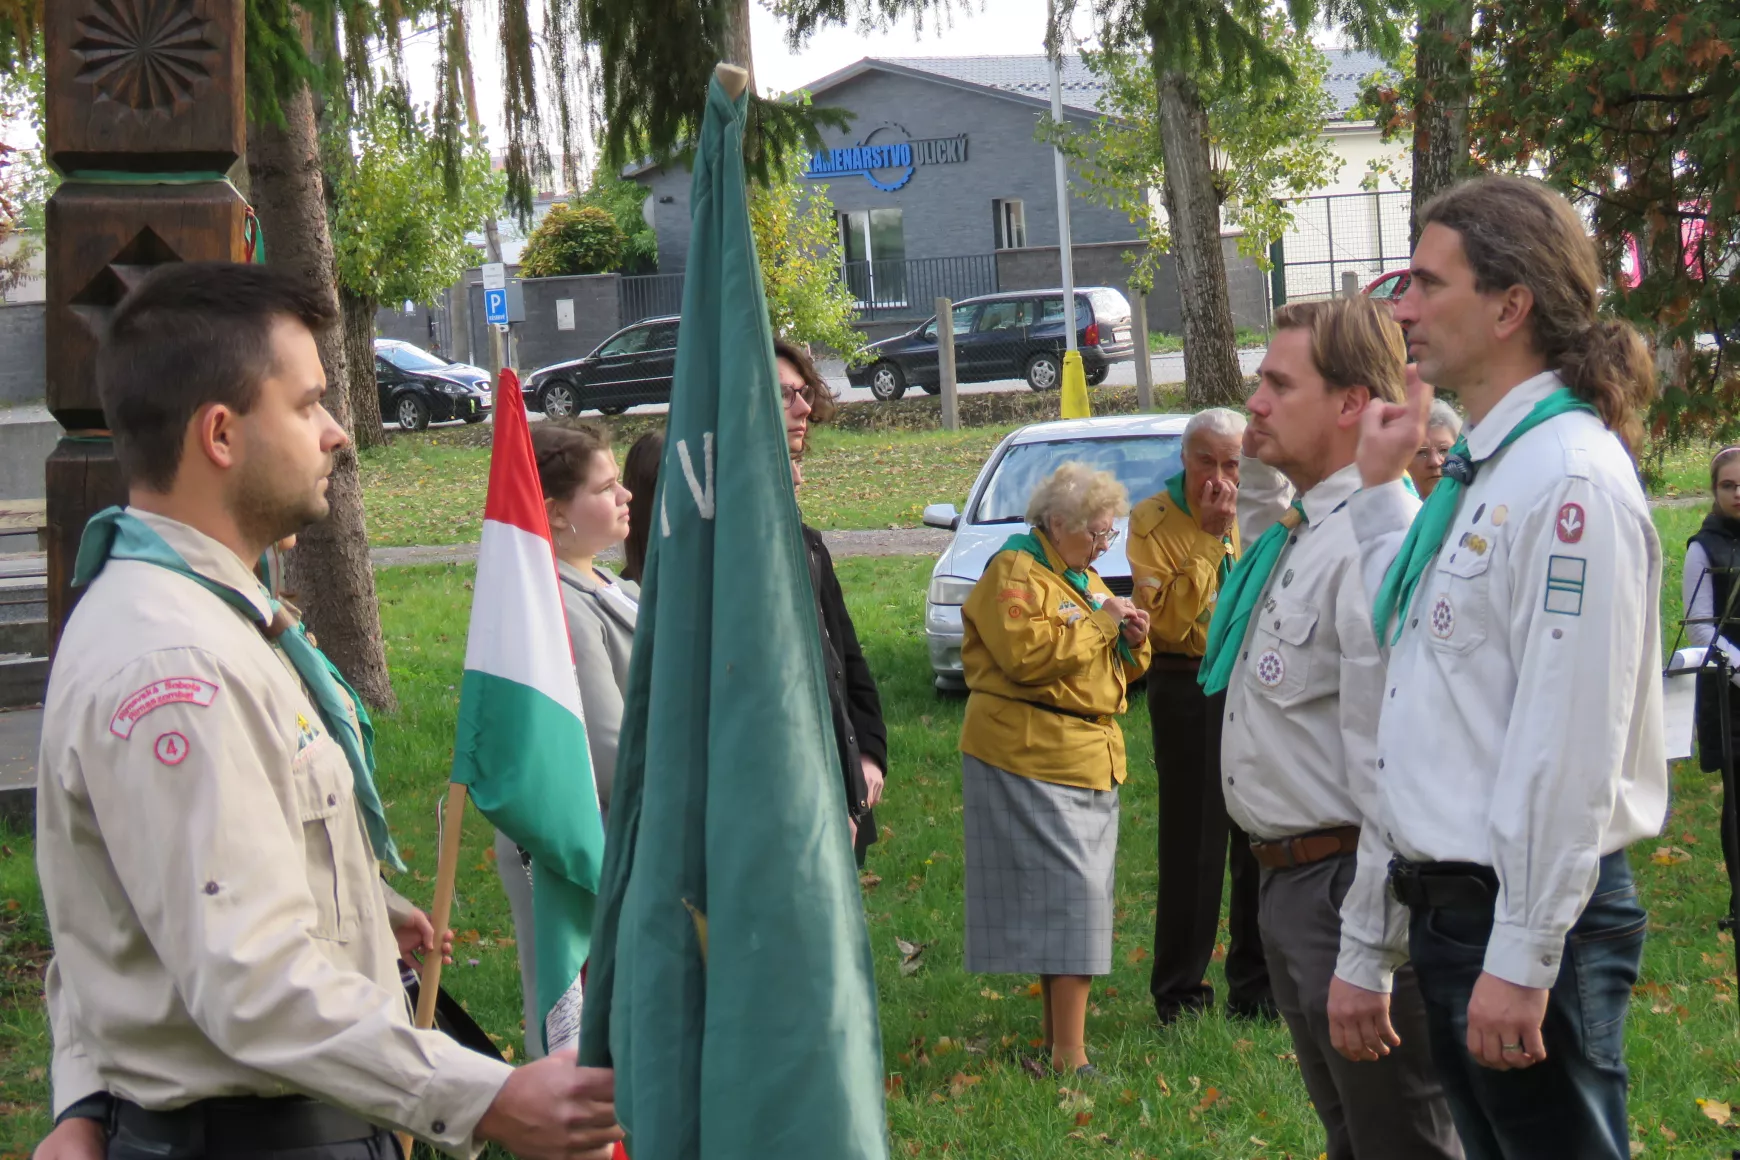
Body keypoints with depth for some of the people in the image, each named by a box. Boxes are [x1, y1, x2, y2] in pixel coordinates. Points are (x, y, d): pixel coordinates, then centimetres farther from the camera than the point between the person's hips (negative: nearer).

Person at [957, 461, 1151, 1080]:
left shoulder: (1085, 579, 21)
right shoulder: (1014, 573, -9)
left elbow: (1118, 673, 27)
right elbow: (1027, 653, -24)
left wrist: (1132, 641, 5)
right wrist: (1099, 622, -16)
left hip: (1090, 758, 9)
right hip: (1033, 757, -9)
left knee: (1066, 896, 12)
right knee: (1069, 893, -14)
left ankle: (1055, 1029, 22)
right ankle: (1070, 1055, -15)